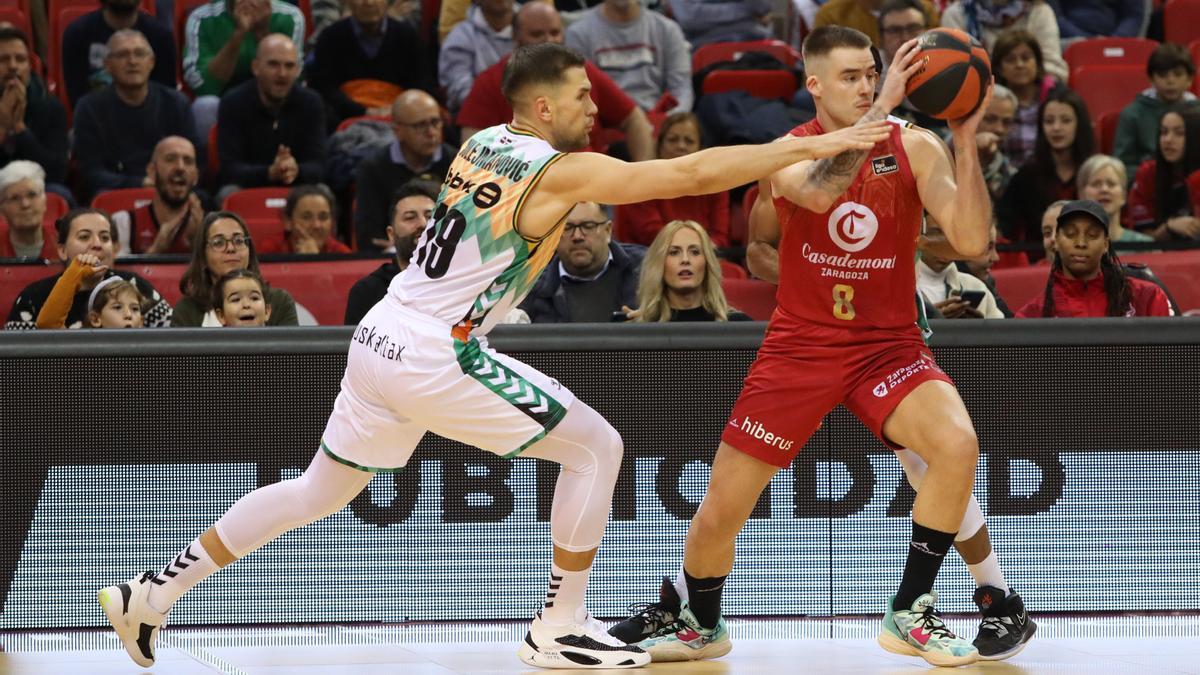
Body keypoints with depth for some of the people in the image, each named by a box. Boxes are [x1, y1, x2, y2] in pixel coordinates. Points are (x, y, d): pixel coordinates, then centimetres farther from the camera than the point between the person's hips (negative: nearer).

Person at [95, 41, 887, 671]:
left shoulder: (484, 142, 11)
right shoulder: (561, 171, -12)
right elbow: (691, 174, -16)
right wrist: (809, 146, -13)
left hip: (381, 340, 8)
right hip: (435, 358, -8)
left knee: (318, 492, 21)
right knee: (597, 446, 2)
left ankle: (153, 594, 21)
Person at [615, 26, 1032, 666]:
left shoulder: (915, 148, -6)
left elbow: (971, 241, -17)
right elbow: (816, 189, -27)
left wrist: (965, 139, -27)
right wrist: (882, 109, -34)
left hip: (888, 345, 0)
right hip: (799, 346, 0)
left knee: (957, 444, -30)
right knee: (717, 516, -1)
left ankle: (909, 614, -11)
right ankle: (698, 624, 33)